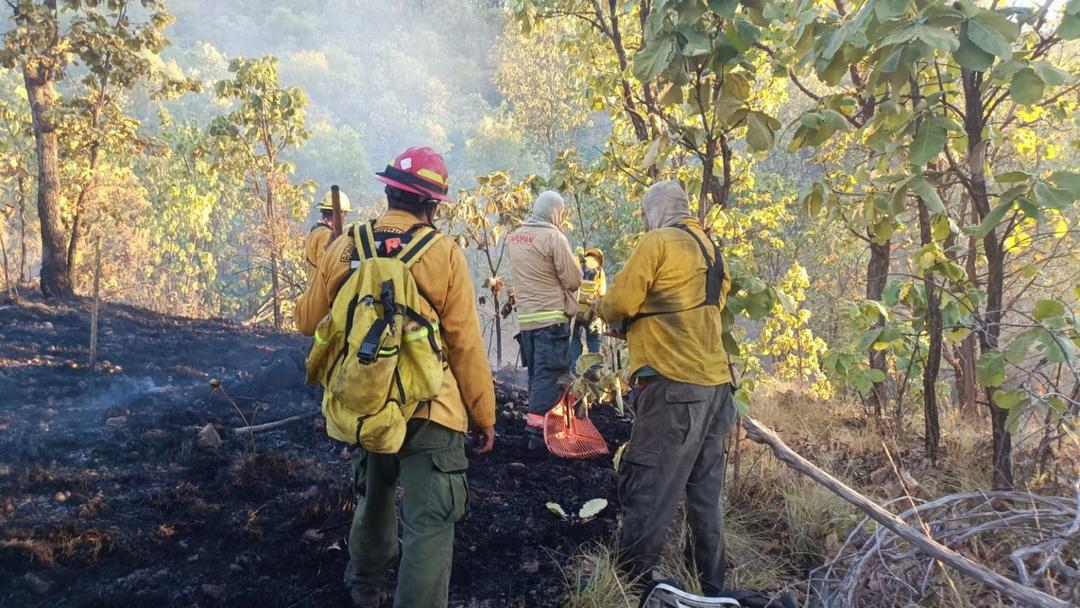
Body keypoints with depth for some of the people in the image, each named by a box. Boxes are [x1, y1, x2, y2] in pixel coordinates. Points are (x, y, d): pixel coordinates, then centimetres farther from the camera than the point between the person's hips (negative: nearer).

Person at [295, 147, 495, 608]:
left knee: (374, 499, 28)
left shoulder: (343, 248, -3)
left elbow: (308, 321, 8)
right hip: (428, 411, -5)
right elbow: (466, 345, -11)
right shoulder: (443, 253, -13)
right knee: (429, 524, 1)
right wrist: (484, 415, -1)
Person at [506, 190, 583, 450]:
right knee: (549, 374, -5)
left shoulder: (514, 238, 10)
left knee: (536, 372, 16)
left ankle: (538, 421, 23)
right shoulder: (553, 236, -12)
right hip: (552, 317, -7)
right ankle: (538, 431, -8)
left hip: (526, 317, 7)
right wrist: (574, 264, 9)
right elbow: (573, 280, -11)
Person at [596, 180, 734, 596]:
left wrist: (601, 307, 12)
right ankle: (710, 586, 23)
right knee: (706, 491, 14)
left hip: (675, 384, -9)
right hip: (715, 381, 9)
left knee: (646, 489, -4)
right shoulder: (710, 249, 18)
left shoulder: (659, 242, -7)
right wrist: (643, 317, 18)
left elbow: (619, 303, -10)